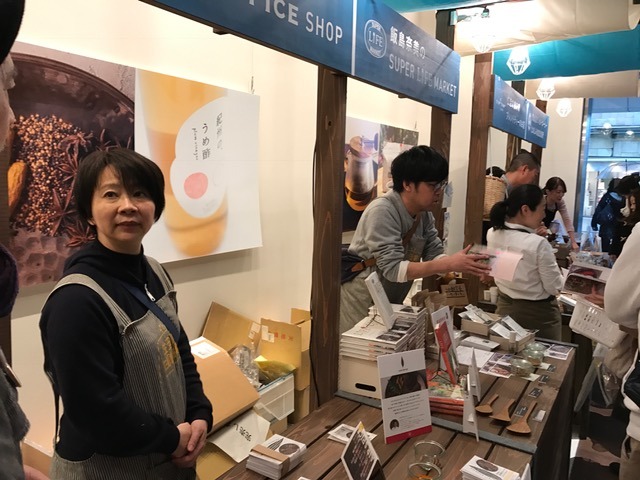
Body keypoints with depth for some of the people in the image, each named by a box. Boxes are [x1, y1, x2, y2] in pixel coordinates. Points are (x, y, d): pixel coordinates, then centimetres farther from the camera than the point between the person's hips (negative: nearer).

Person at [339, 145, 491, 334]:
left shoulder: (424, 214, -1)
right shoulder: (382, 212, -25)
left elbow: (434, 256, -3)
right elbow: (393, 268, -29)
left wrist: (464, 264, -22)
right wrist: (449, 264, -34)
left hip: (389, 304, 7)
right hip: (360, 303, -7)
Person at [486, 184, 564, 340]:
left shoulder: (492, 234, -8)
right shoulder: (538, 244, -26)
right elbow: (554, 287, -14)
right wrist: (561, 274, 4)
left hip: (505, 307, 6)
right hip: (538, 313, -6)